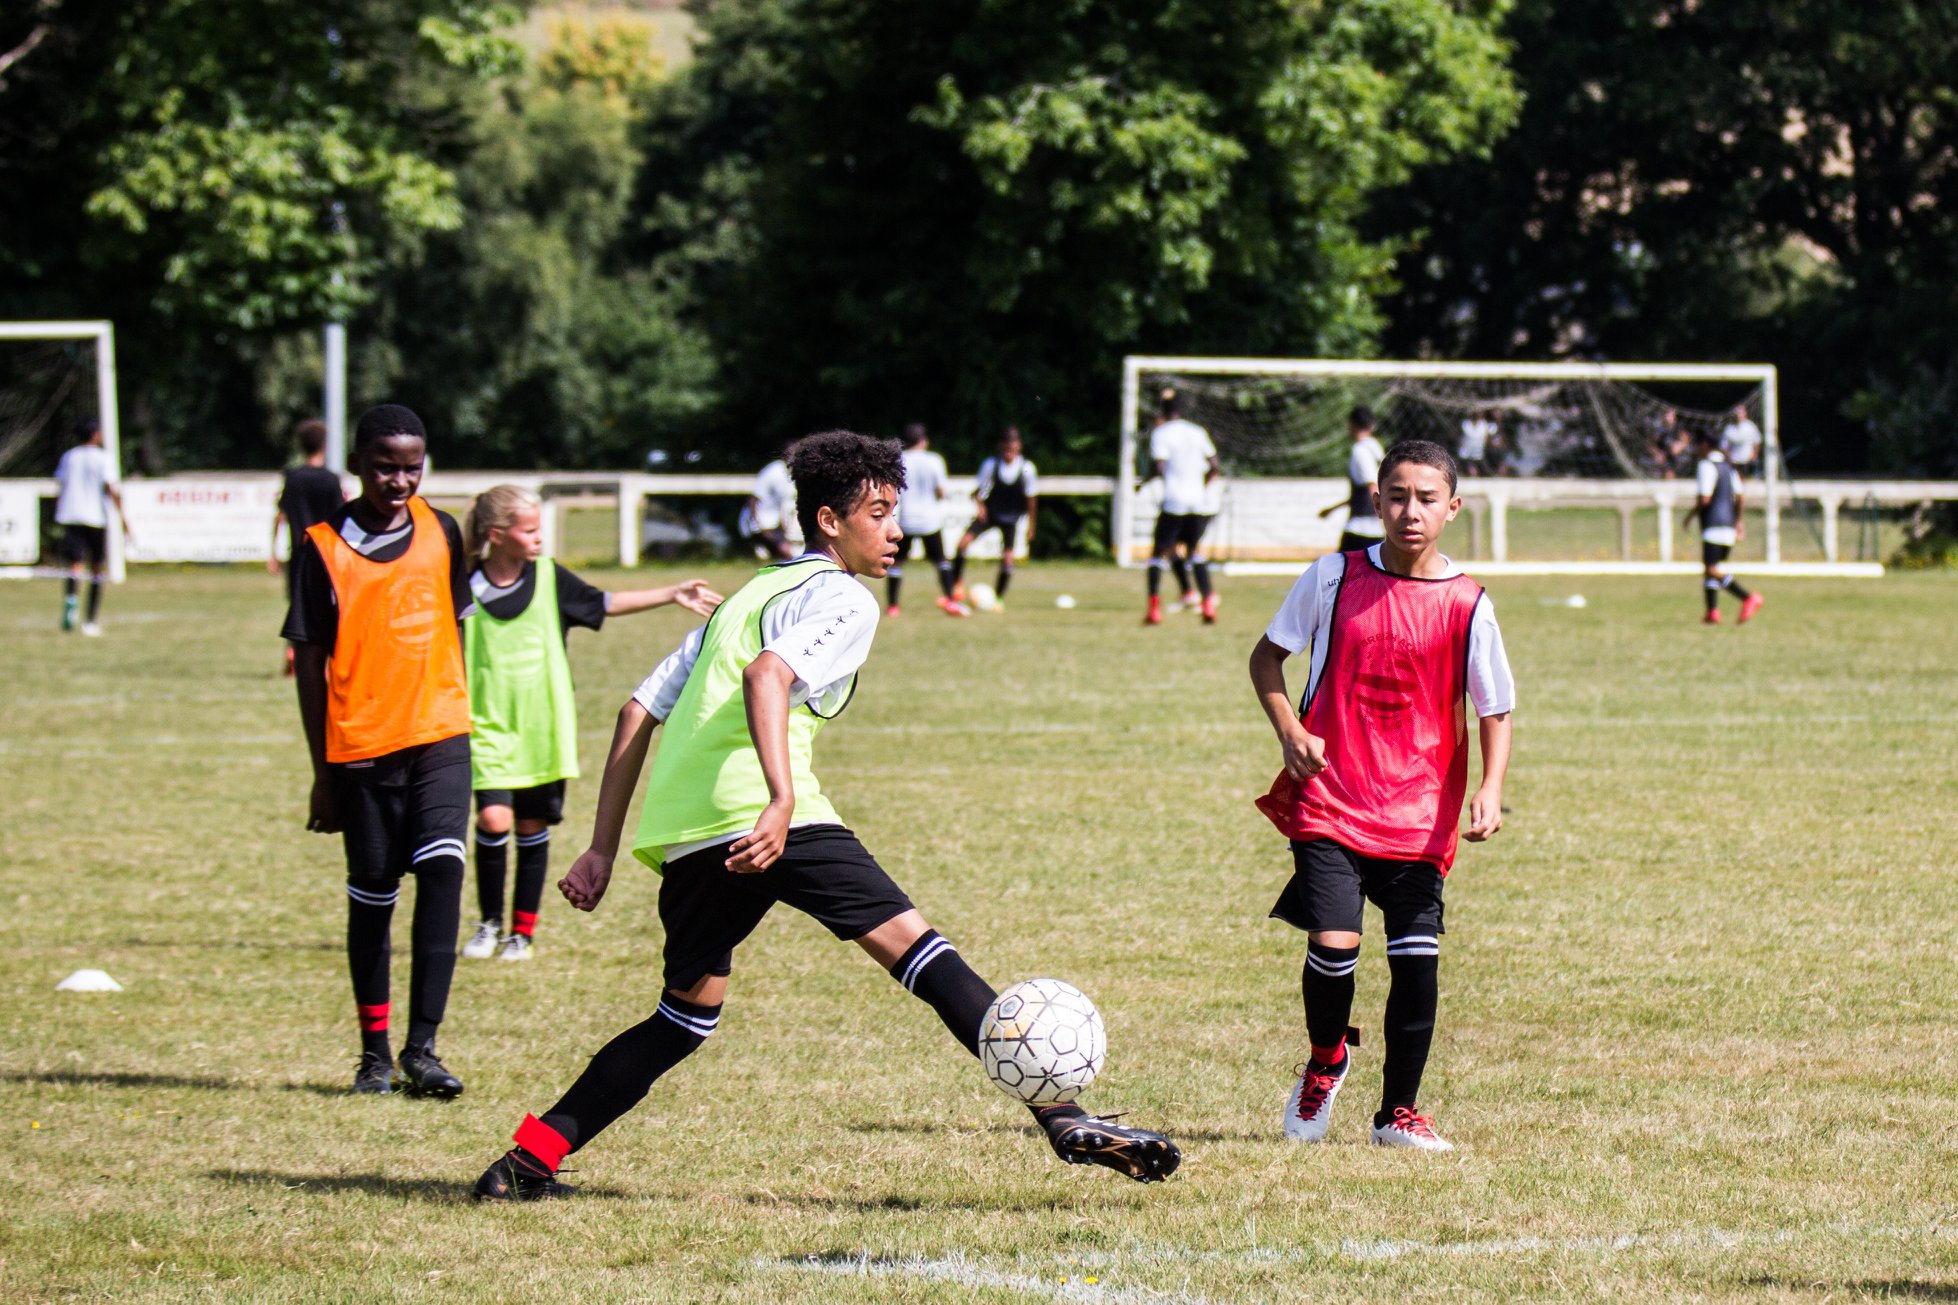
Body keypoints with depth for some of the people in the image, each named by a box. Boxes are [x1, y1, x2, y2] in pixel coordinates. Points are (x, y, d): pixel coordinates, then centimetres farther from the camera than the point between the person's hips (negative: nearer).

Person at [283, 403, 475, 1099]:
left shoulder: (440, 533, 7)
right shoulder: (324, 547, -3)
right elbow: (310, 662, 0)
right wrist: (322, 772, -1)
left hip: (439, 735, 2)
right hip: (361, 746, -2)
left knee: (441, 867, -16)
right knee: (371, 895, 5)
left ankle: (422, 1047, -15)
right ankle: (375, 1053, 18)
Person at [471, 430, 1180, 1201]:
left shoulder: (747, 595, 30)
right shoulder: (842, 598, 6)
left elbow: (638, 714, 26)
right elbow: (766, 676, -16)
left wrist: (602, 851, 25)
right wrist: (782, 800, -28)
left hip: (682, 833, 8)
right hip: (757, 814, -8)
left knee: (688, 1017, 22)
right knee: (911, 943, -9)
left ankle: (528, 1159, 17)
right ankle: (1064, 1120, -19)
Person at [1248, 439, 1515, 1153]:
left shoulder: (1467, 606, -2)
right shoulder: (1332, 578, -1)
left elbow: (1496, 711, 5)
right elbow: (1267, 656, 10)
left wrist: (1490, 790, -11)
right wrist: (1290, 731, -6)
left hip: (1418, 816, 1)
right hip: (1330, 801, -1)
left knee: (1417, 960, -3)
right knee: (1333, 943, -15)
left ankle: (1399, 1110, 17)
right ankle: (1325, 1061, 17)